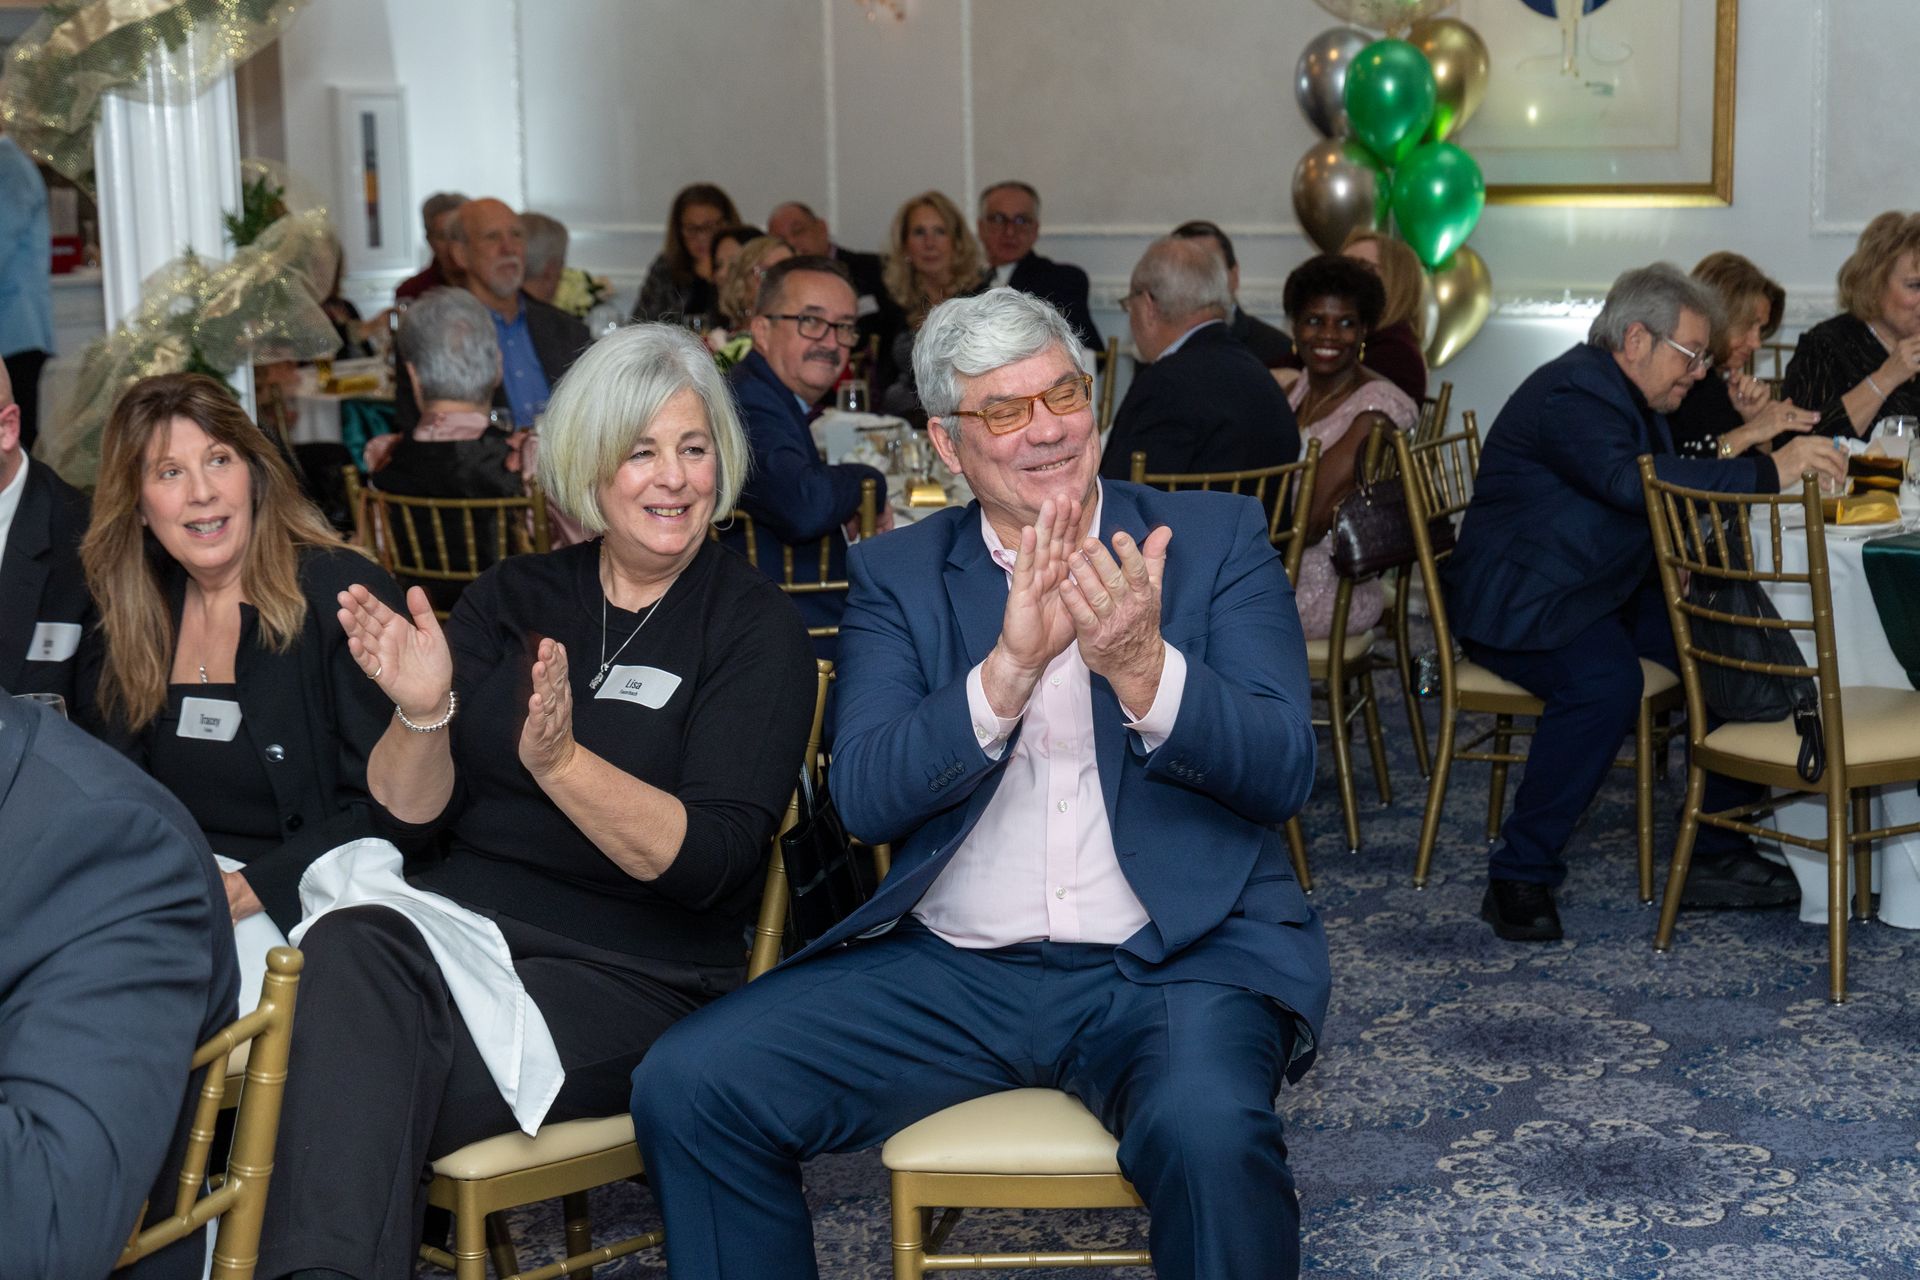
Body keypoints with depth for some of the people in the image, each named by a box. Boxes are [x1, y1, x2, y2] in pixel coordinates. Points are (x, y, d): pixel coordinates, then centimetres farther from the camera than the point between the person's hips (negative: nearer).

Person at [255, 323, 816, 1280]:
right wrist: (422, 714, -15)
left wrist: (560, 761, -27)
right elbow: (409, 813, 7)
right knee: (346, 949, -32)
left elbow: (708, 863, -12)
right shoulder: (513, 599, 12)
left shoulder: (756, 629, 0)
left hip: (638, 973, -4)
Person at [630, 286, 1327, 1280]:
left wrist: (1144, 671, -23)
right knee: (687, 1087, -15)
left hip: (1171, 964, -2)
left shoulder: (1216, 539, 6)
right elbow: (864, 796, -6)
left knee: (1209, 1133, -34)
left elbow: (1283, 772, -5)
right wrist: (1008, 667, -21)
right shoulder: (896, 575, 8)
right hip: (947, 969, 2)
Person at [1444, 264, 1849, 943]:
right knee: (1604, 683, -37)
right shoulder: (1571, 393, -19)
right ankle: (1519, 878, -25)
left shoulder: (1628, 395, 15)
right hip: (1522, 603, -10)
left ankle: (1716, 853, -2)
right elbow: (1631, 482, -37)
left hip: (1611, 593, 10)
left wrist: (1748, 439, 4)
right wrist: (1769, 470, -38)